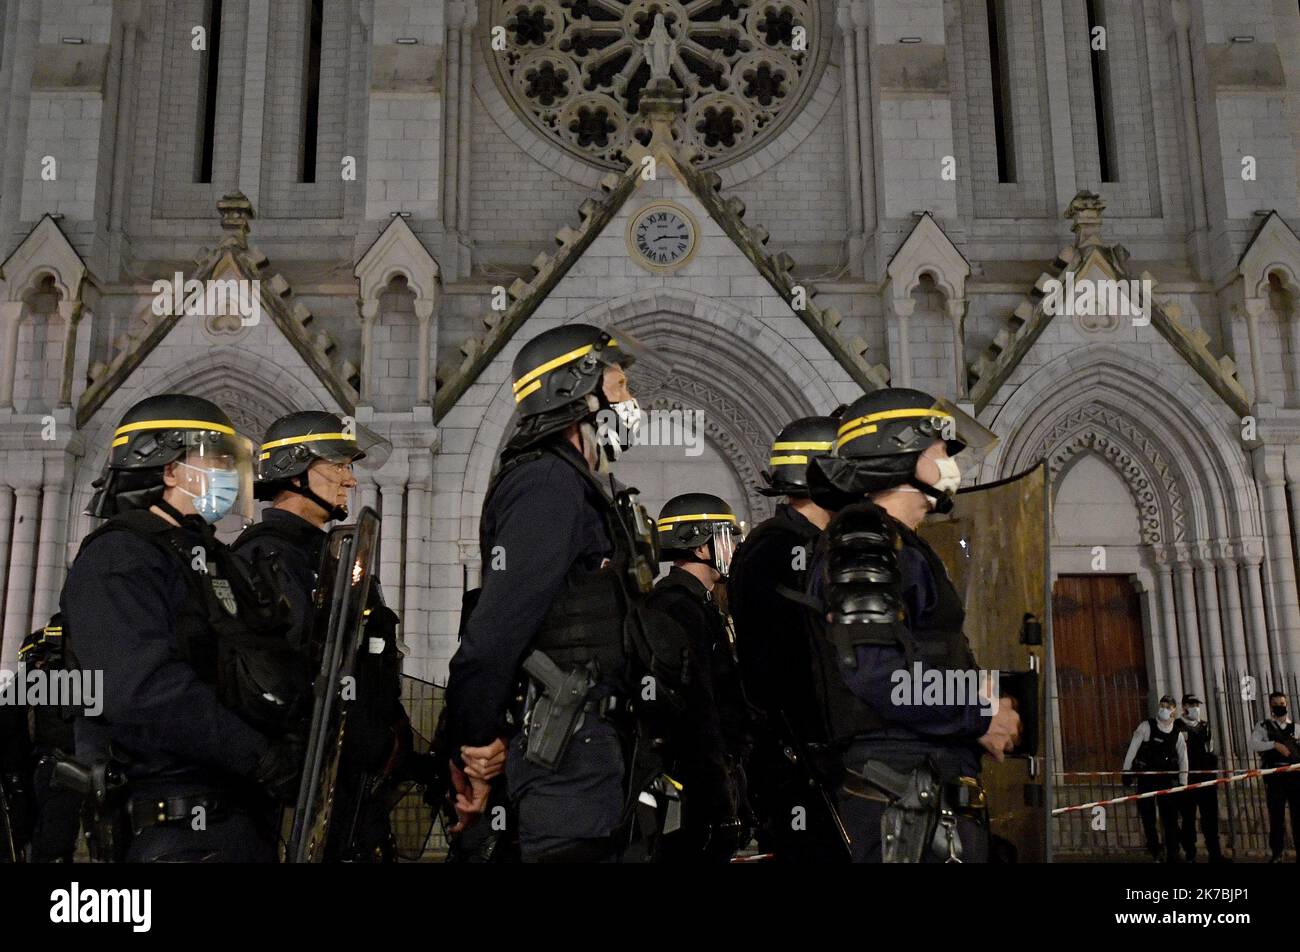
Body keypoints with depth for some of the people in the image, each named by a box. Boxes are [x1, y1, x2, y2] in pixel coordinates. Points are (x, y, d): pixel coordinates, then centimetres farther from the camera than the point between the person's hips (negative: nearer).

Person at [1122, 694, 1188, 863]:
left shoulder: (1178, 734, 3)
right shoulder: (1146, 726, -7)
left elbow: (1183, 760, 9)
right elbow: (1132, 749, -5)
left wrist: (1182, 784, 5)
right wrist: (1126, 771, -6)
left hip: (1165, 777, 3)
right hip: (1145, 777, -2)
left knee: (1170, 817, 3)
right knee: (1147, 814, -3)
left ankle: (1172, 854, 10)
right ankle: (1154, 847, 13)